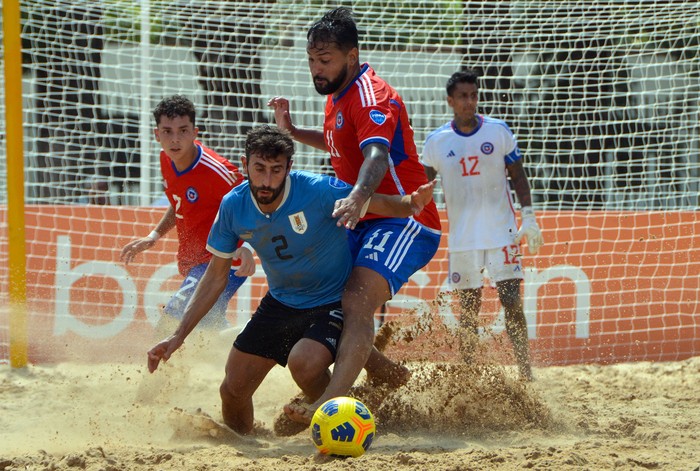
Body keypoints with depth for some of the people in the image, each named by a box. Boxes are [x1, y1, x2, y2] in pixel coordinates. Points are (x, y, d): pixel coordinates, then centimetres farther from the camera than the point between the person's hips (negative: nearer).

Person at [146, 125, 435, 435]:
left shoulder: (319, 191, -25)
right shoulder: (234, 206, -11)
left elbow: (380, 204, -15)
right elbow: (216, 277, 0)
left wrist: (410, 204, -40)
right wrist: (178, 336, -4)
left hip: (332, 302, -5)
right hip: (280, 303, 5)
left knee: (304, 363, -33)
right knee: (232, 390, 3)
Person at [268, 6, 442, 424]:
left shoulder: (371, 96, -16)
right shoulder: (338, 96, 14)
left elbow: (376, 154, -36)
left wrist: (359, 196, -55)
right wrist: (292, 131, 21)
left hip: (402, 221, -10)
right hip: (366, 224, 10)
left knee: (357, 301, -31)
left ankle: (332, 404, -50)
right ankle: (388, 374, 23)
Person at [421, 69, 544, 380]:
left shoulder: (498, 131, 1)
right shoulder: (436, 141, 2)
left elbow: (517, 176, 6)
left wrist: (528, 218, -2)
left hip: (502, 232, -1)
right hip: (462, 238, 1)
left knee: (512, 302, -8)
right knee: (468, 308, 4)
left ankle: (525, 373, -6)